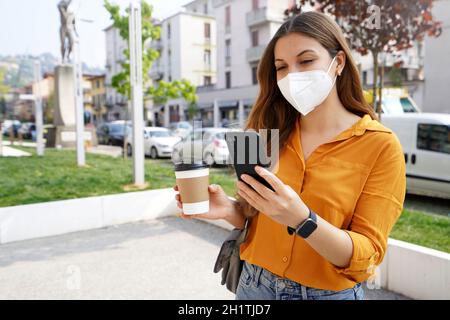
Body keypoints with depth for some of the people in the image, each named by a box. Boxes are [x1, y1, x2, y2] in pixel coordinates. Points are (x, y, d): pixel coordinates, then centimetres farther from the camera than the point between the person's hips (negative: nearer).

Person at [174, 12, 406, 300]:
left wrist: (301, 218, -32)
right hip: (255, 285, 4)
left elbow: (366, 256, -16)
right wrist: (229, 210, -16)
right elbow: (258, 216, 4)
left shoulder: (380, 145, -13)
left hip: (330, 293, -3)